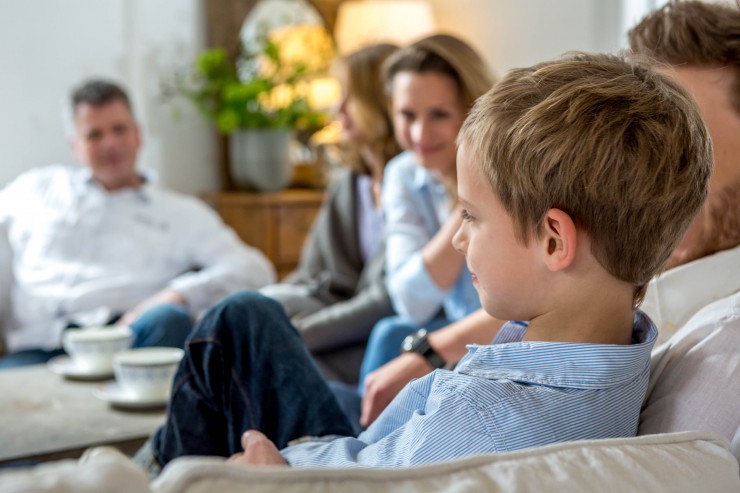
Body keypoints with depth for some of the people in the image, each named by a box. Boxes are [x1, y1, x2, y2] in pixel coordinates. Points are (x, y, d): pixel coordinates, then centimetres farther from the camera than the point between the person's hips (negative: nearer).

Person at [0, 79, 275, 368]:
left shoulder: (182, 214, 21)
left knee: (168, 320, -37)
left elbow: (253, 269, 8)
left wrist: (176, 296, -11)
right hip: (35, 350, 0)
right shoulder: (36, 188, 27)